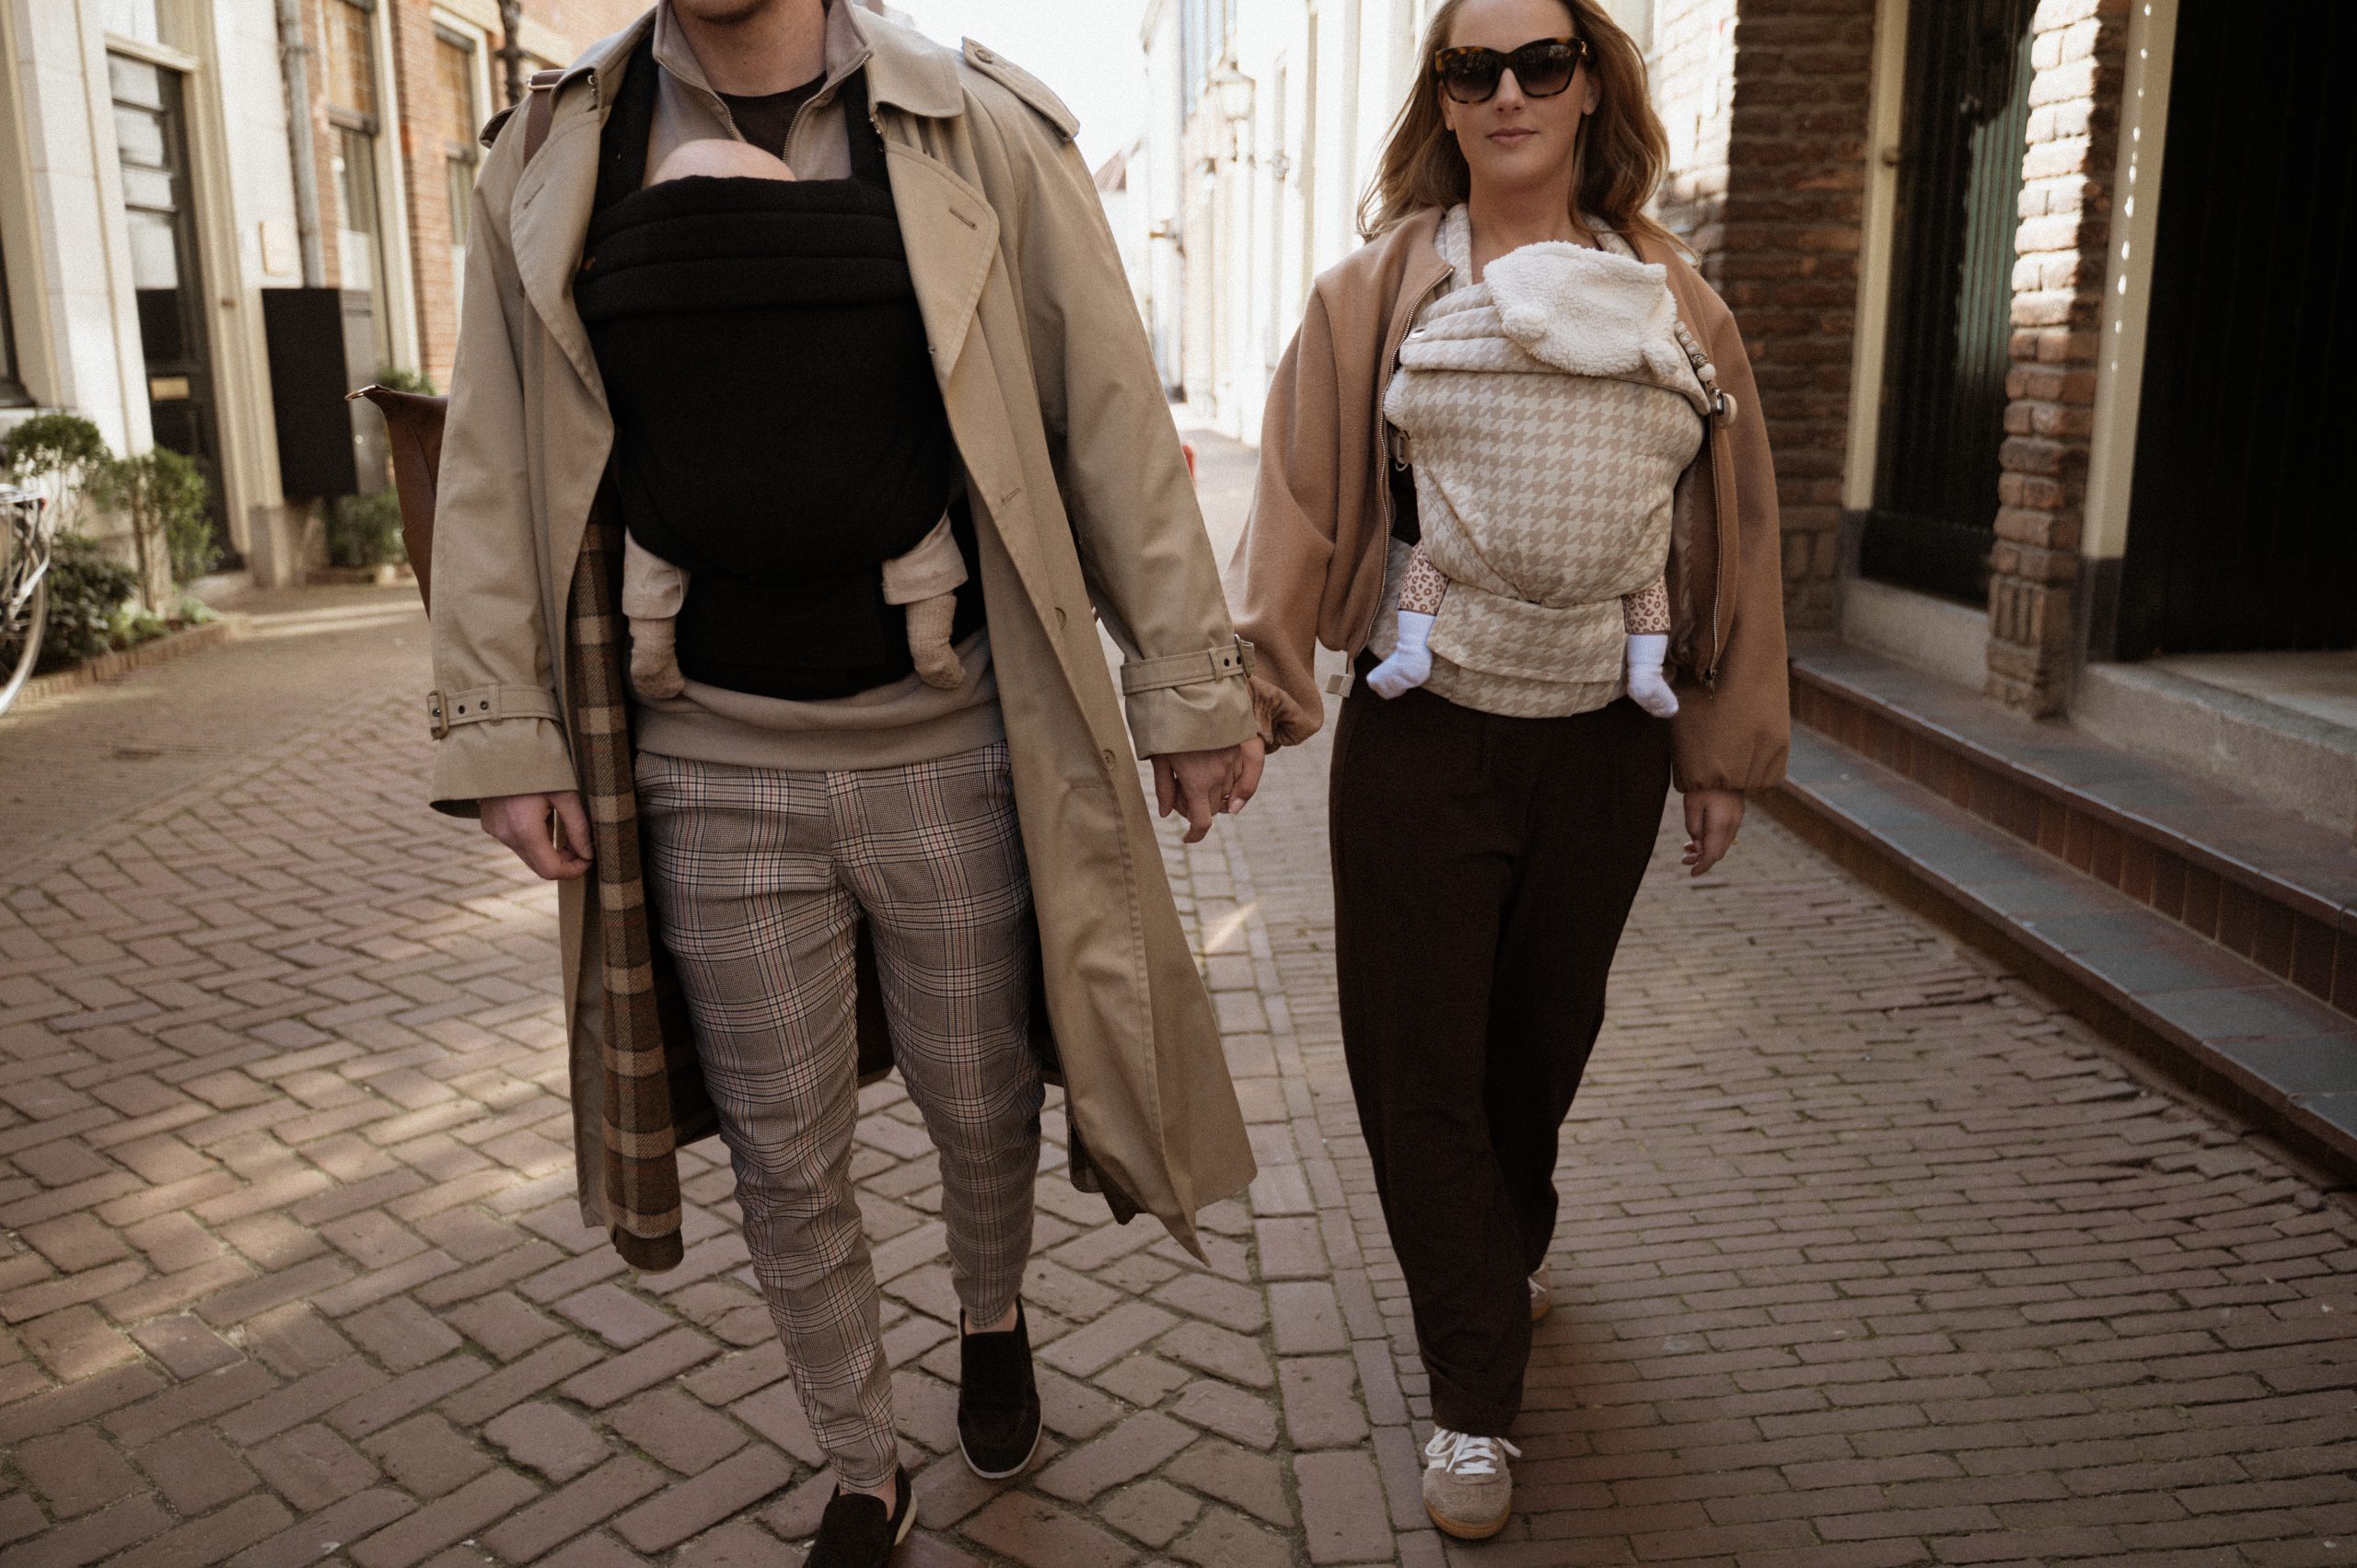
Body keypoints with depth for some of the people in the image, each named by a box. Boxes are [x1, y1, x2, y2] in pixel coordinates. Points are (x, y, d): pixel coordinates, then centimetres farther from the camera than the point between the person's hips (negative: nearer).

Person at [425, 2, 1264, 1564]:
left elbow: (1117, 430, -2)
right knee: (786, 1159, 12)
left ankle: (994, 1314, 50)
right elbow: (498, 467, 6)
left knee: (981, 1102, 16)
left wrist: (1188, 687, -2)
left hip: (952, 747, -1)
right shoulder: (552, 166, 4)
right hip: (716, 766, 2)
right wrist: (502, 728, 0)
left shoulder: (983, 139, -2)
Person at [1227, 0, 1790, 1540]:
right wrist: (1246, 695, -14)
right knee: (1419, 1064, 2)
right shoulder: (1375, 293, -1)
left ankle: (1510, 1243, 50)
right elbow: (1300, 509, -5)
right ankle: (1477, 1396, 20)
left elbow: (1730, 537, 8)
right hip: (1419, 740, -2)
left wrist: (1723, 747, 8)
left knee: (1544, 1037, 18)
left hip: (1602, 747, 2)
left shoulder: (1675, 305, 5)